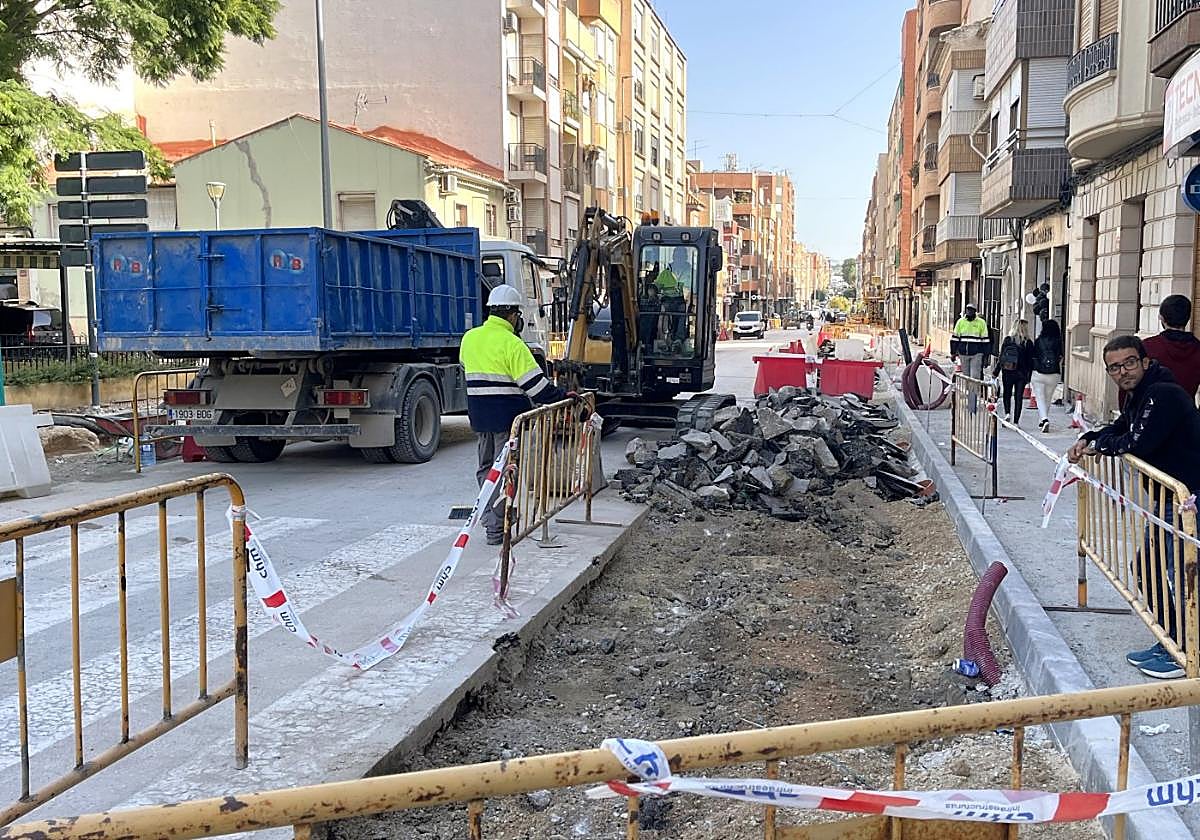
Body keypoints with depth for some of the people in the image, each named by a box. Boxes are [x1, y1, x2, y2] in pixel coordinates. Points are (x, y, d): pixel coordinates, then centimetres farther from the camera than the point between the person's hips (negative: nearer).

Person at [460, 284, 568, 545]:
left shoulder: (469, 338, 7)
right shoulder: (511, 344, -16)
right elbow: (534, 383, -18)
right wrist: (563, 397, -9)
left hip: (478, 414, 7)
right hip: (507, 415, -7)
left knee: (486, 466, 18)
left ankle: (490, 516, 26)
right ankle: (497, 529, 1)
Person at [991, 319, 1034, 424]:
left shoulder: (1007, 339, -3)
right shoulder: (1028, 342, -4)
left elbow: (1001, 357, -1)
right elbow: (1030, 360, -1)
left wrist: (996, 371, 5)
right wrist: (1029, 376, 6)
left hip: (1007, 372, 1)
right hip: (1021, 374, -1)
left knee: (1007, 394, 15)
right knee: (1018, 397, 6)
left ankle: (1007, 413, -8)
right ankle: (1016, 421, 4)